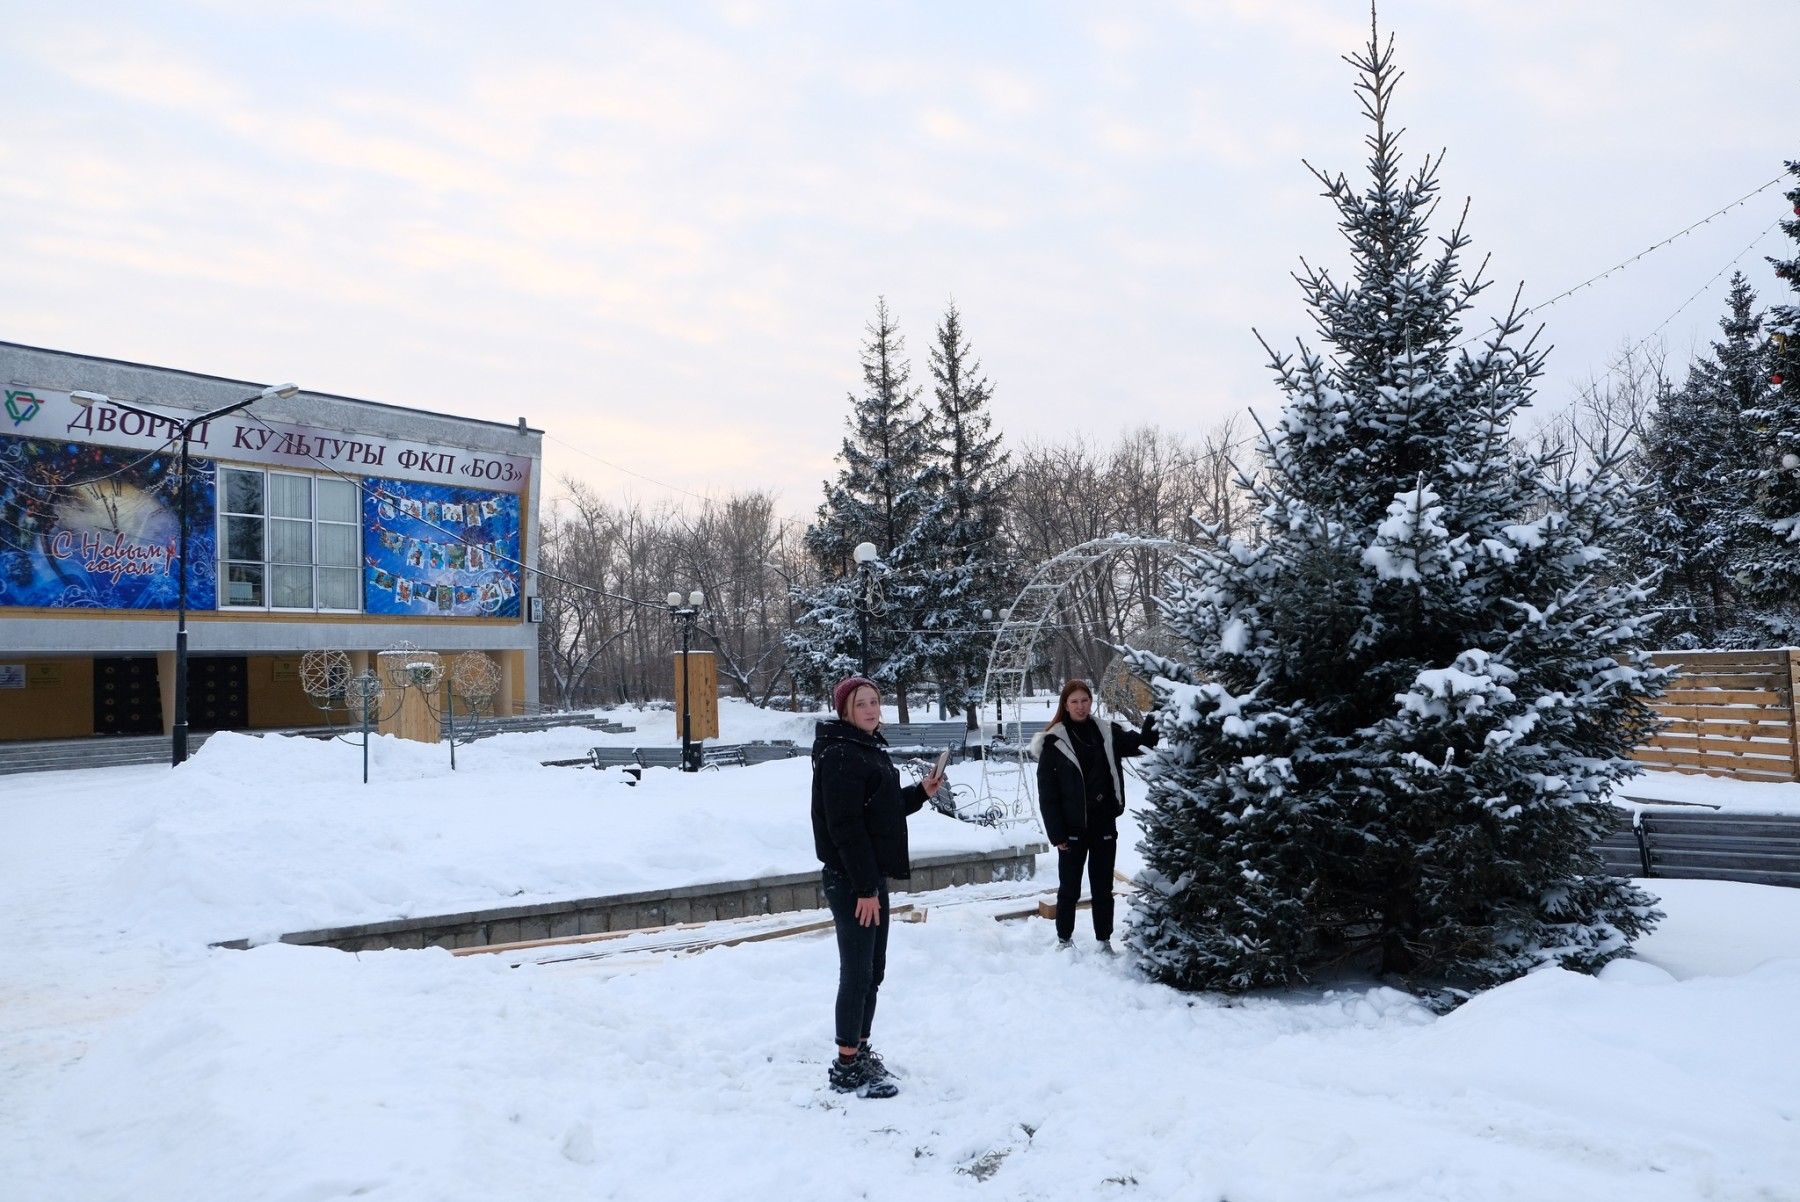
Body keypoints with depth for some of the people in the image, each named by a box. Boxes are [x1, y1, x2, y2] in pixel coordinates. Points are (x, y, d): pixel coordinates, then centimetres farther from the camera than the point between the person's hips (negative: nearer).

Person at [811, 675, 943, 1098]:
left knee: (873, 971, 16)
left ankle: (861, 1052, 29)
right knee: (858, 974, -2)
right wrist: (865, 888, -22)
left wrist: (920, 792, 9)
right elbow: (845, 826, -22)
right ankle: (847, 1067, 9)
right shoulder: (839, 755, -17)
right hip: (851, 880, -10)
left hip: (872, 876, 10)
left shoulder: (869, 749, 14)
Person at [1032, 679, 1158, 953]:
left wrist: (1152, 726, -22)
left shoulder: (1107, 732, 3)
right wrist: (1056, 834, -11)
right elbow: (1047, 793, -8)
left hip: (1104, 825, 3)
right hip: (1073, 828, -3)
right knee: (1069, 889, 9)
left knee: (1103, 888, 13)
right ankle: (1064, 940, 24)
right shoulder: (1054, 742, -8)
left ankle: (1105, 941, 24)